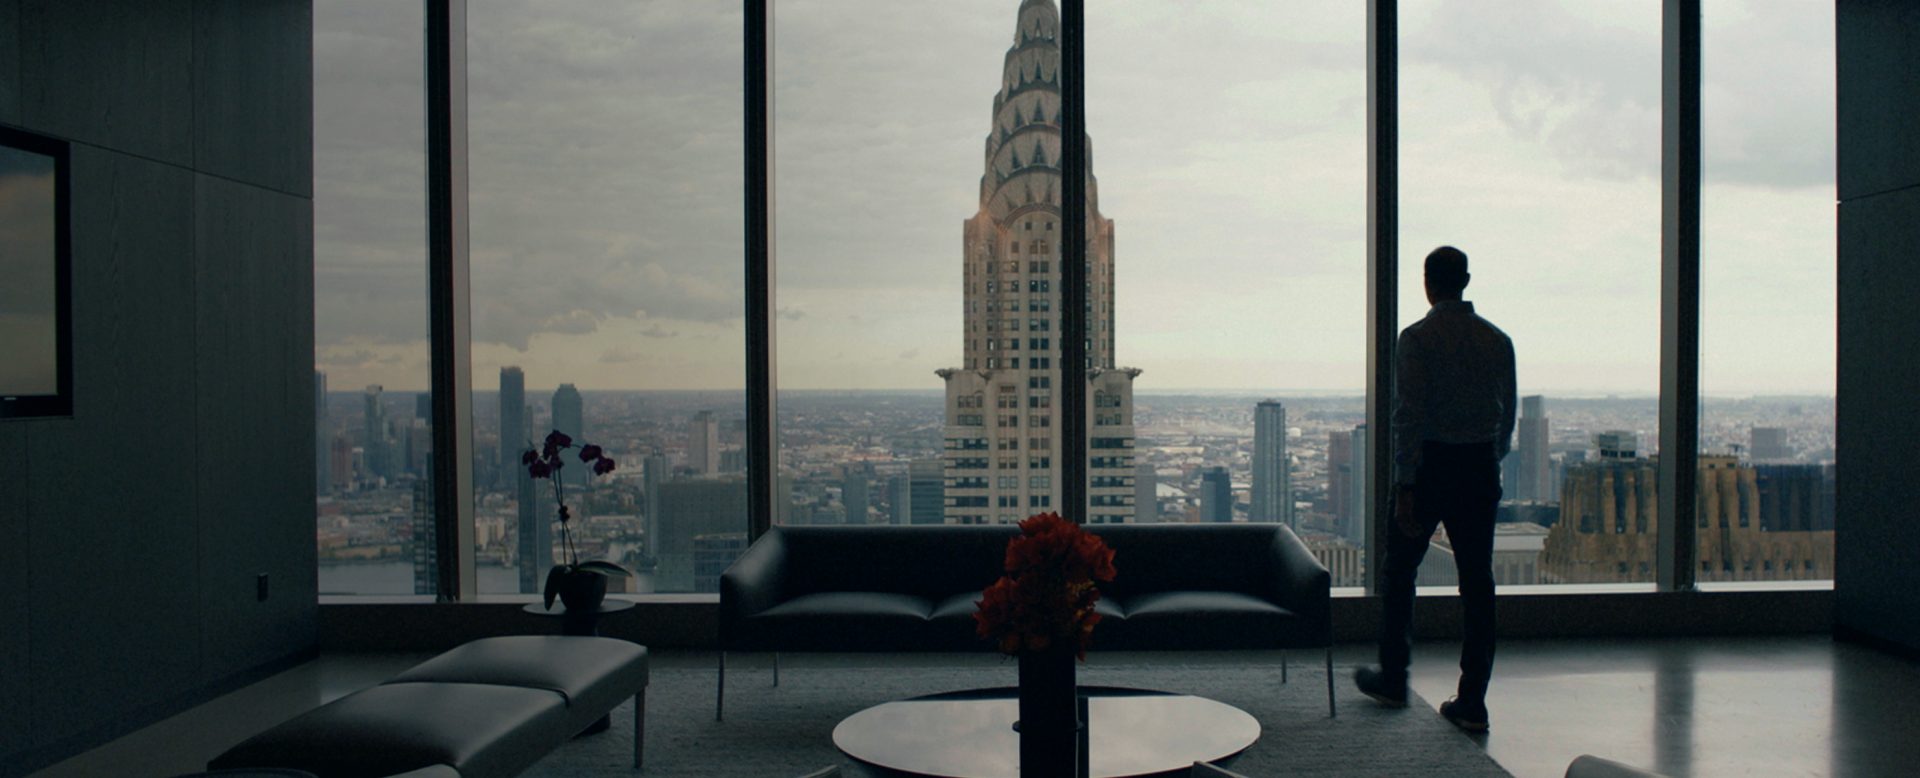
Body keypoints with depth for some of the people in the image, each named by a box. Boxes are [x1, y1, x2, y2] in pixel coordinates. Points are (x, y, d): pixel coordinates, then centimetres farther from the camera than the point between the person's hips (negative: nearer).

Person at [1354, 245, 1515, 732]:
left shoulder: (1417, 339, -11)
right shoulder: (1497, 340, 5)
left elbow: (1409, 415, -17)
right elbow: (1508, 415, 12)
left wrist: (1404, 486, -15)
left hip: (1429, 464, -4)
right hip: (1480, 469, 4)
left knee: (1401, 570, 14)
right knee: (1477, 580, 6)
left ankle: (1393, 678, 25)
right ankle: (1472, 701, 6)